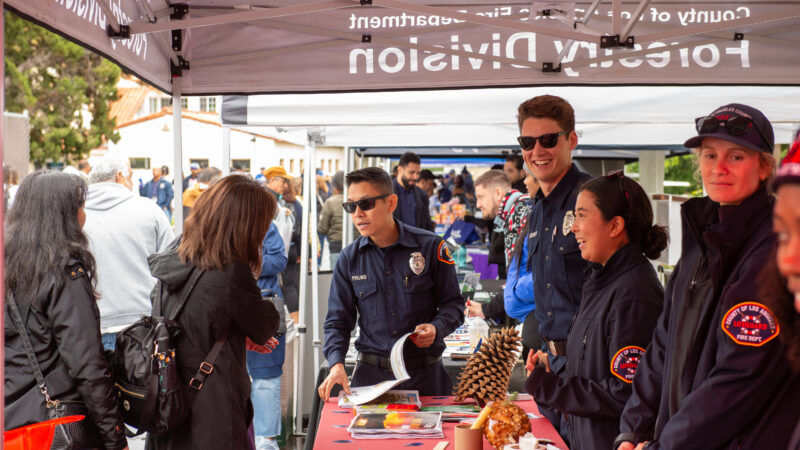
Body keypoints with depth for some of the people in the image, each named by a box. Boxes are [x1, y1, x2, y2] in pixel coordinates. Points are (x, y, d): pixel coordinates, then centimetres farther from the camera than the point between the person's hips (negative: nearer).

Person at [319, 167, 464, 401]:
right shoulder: (349, 258, 3)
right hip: (370, 374, 2)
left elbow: (453, 303, 4)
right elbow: (338, 320, 5)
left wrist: (436, 328, -17)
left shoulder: (429, 246, -4)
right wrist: (337, 364, -12)